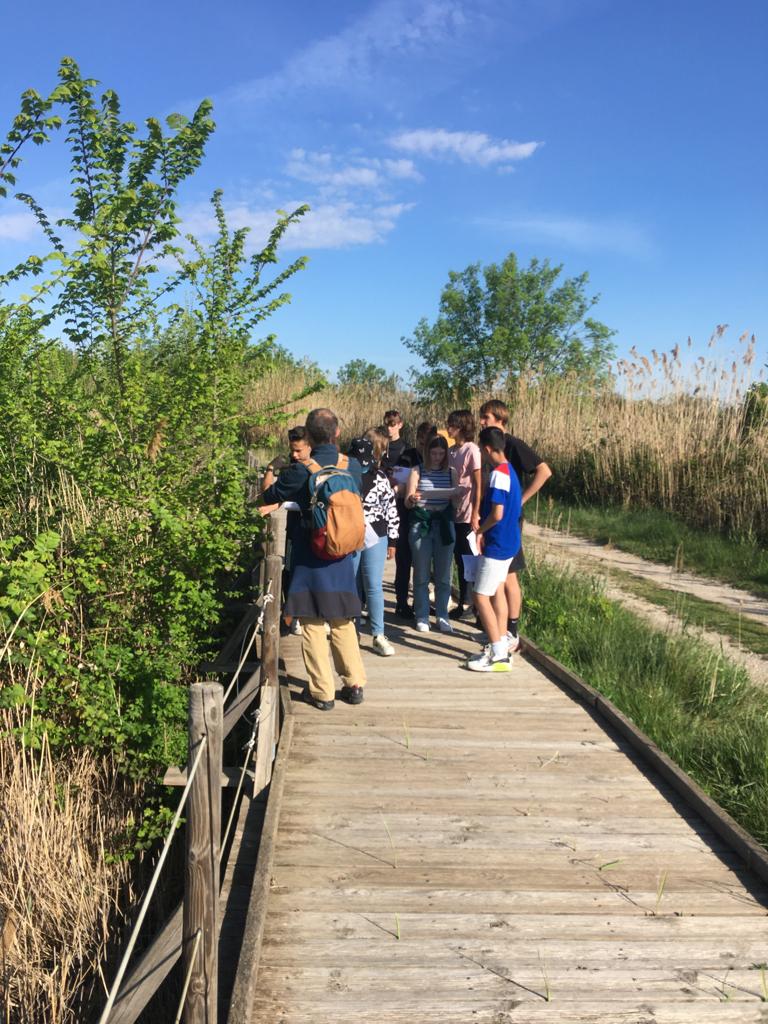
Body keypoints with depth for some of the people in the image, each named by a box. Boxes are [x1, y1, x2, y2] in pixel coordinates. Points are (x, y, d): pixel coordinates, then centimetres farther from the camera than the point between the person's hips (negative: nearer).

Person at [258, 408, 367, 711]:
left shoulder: (300, 471, -17)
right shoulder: (353, 466, -4)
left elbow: (269, 497, -3)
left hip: (311, 559, -4)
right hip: (343, 558, 4)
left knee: (313, 625, 7)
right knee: (343, 623, 17)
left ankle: (322, 692, 12)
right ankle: (354, 684, 21)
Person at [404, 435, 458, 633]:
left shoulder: (451, 472, 9)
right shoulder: (417, 471, 3)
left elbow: (456, 500, 9)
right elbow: (407, 501, -2)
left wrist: (455, 495, -14)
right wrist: (412, 499, -25)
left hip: (444, 524, 2)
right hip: (420, 524, -1)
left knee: (443, 574, 4)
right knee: (421, 575, 3)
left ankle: (442, 616, 16)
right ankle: (422, 617, 13)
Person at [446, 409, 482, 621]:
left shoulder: (472, 451, -11)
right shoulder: (451, 451, 9)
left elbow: (479, 485, -12)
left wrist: (475, 514, -16)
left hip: (467, 515, -7)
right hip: (454, 513, 7)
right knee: (460, 560, 13)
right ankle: (462, 603, 22)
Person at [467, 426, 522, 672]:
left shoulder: (498, 474, -21)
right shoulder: (508, 470, 10)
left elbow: (497, 514, -25)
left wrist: (480, 530, -8)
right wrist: (484, 528, 10)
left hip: (496, 544, -10)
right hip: (508, 541, 10)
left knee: (481, 597, -6)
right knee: (497, 592, 17)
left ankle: (499, 656, -4)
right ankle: (501, 645, 23)